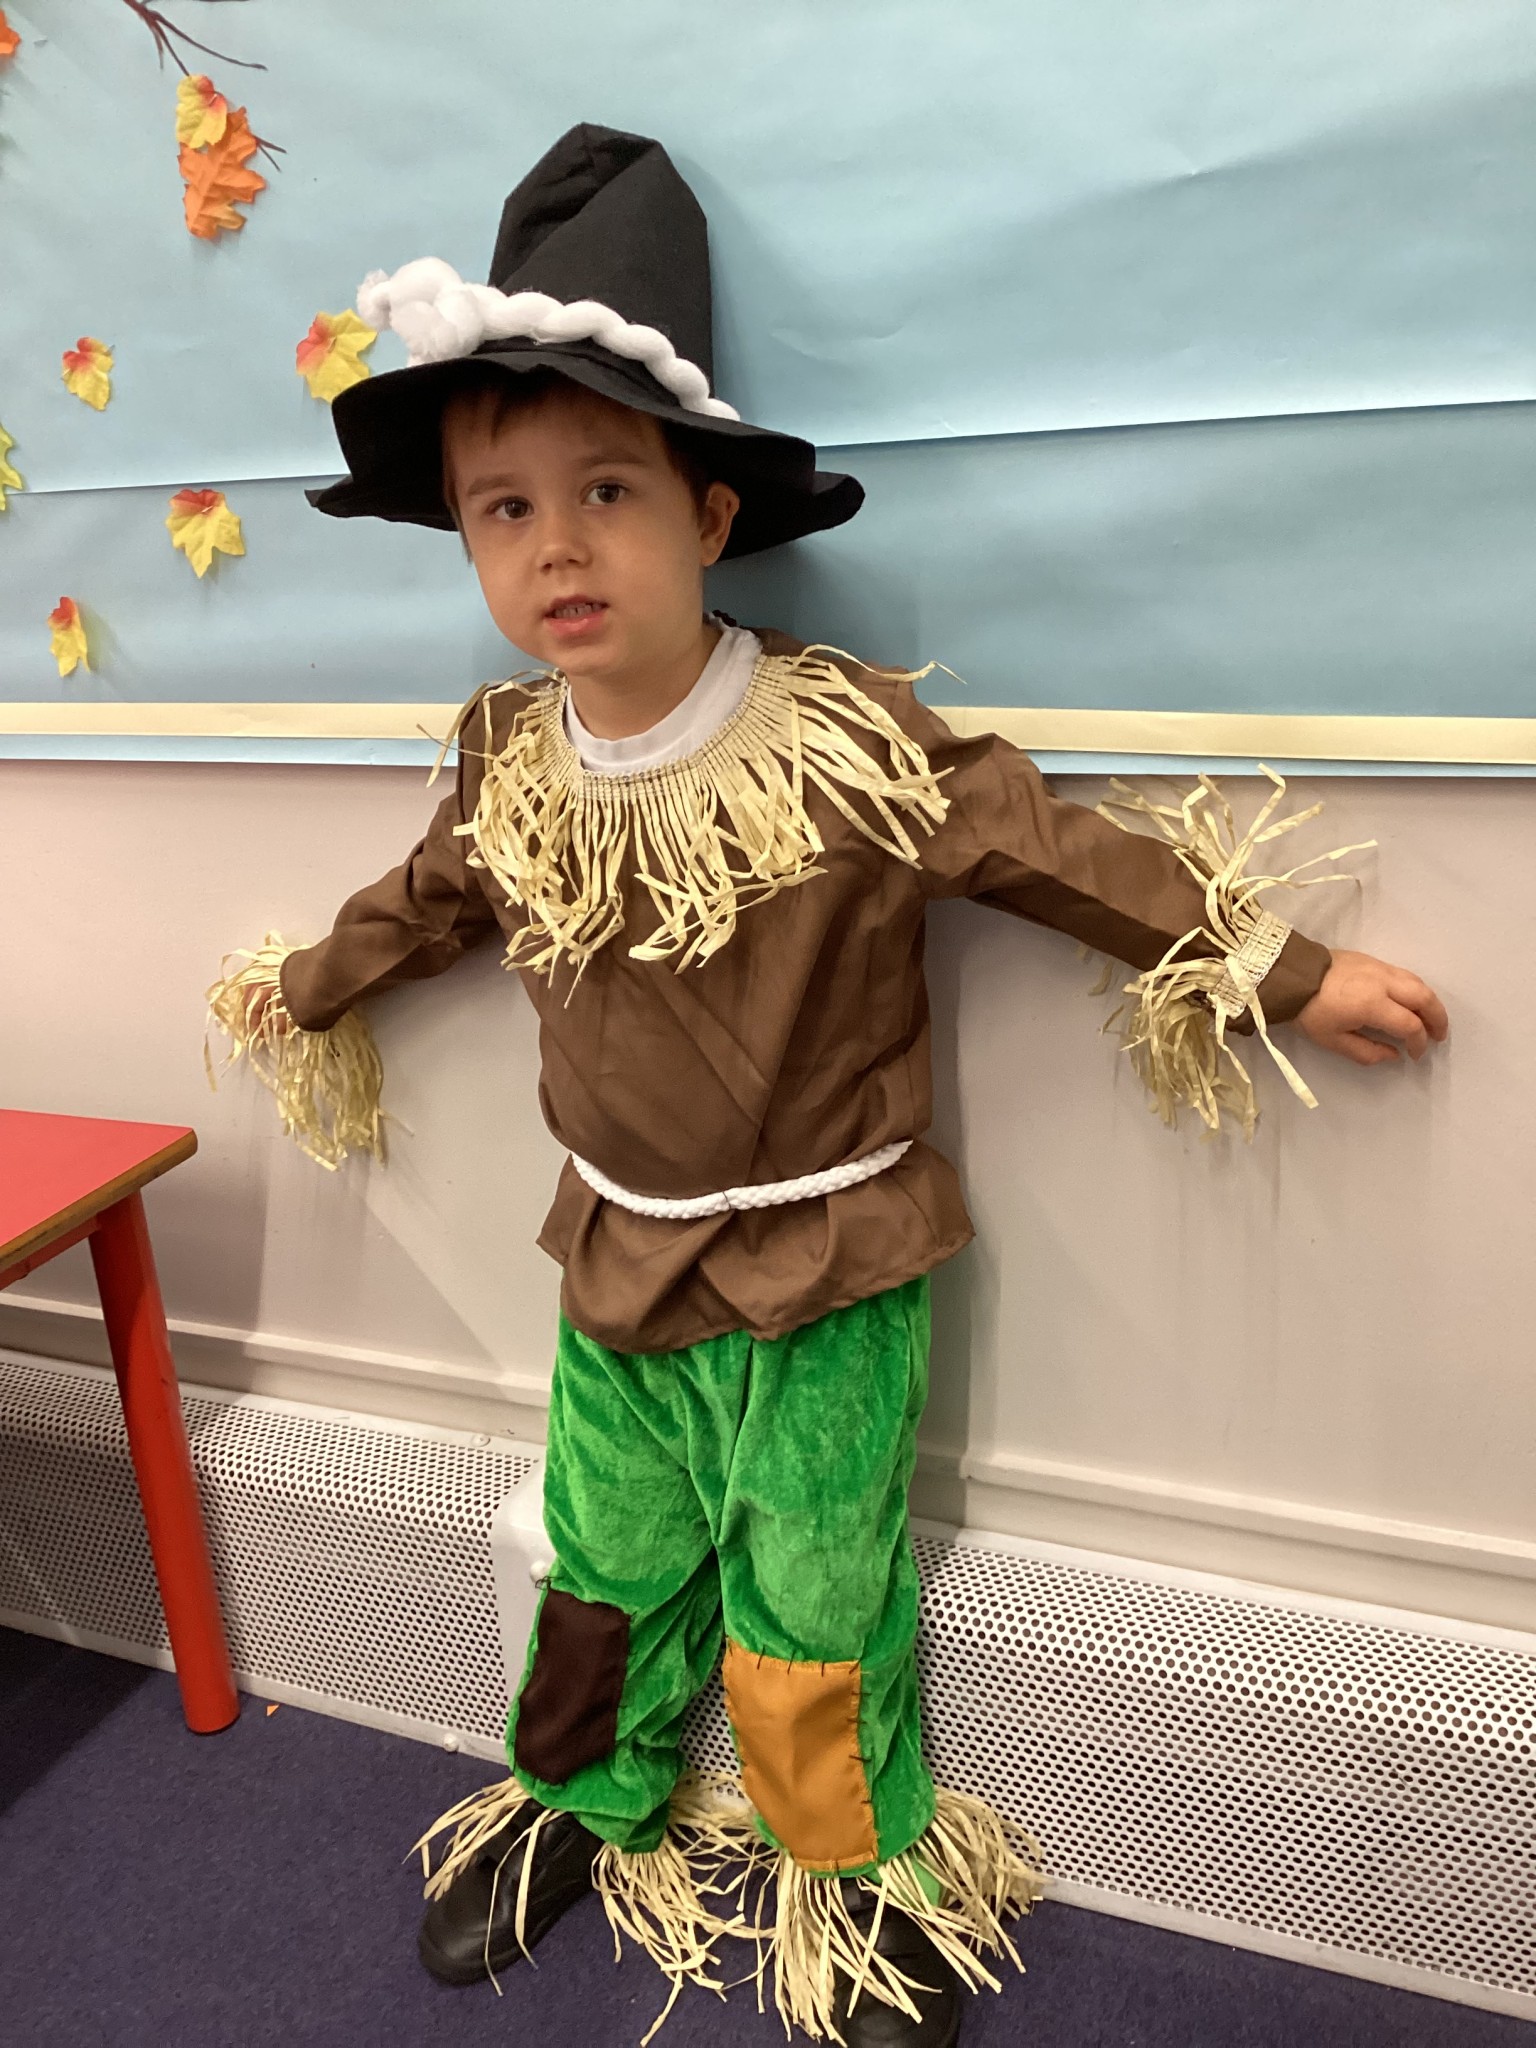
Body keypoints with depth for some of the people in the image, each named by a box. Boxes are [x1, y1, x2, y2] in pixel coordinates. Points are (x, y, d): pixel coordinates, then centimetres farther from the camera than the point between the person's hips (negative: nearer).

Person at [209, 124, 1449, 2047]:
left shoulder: (849, 739, -21)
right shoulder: (509, 763, -5)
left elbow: (1067, 853, -12)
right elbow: (428, 899, 16)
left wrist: (1289, 973, -8)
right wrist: (301, 986, 32)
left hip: (821, 1268, -4)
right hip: (616, 1256, 4)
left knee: (807, 1615, 11)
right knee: (606, 1564, 20)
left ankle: (866, 1886, 39)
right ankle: (586, 1804, 48)